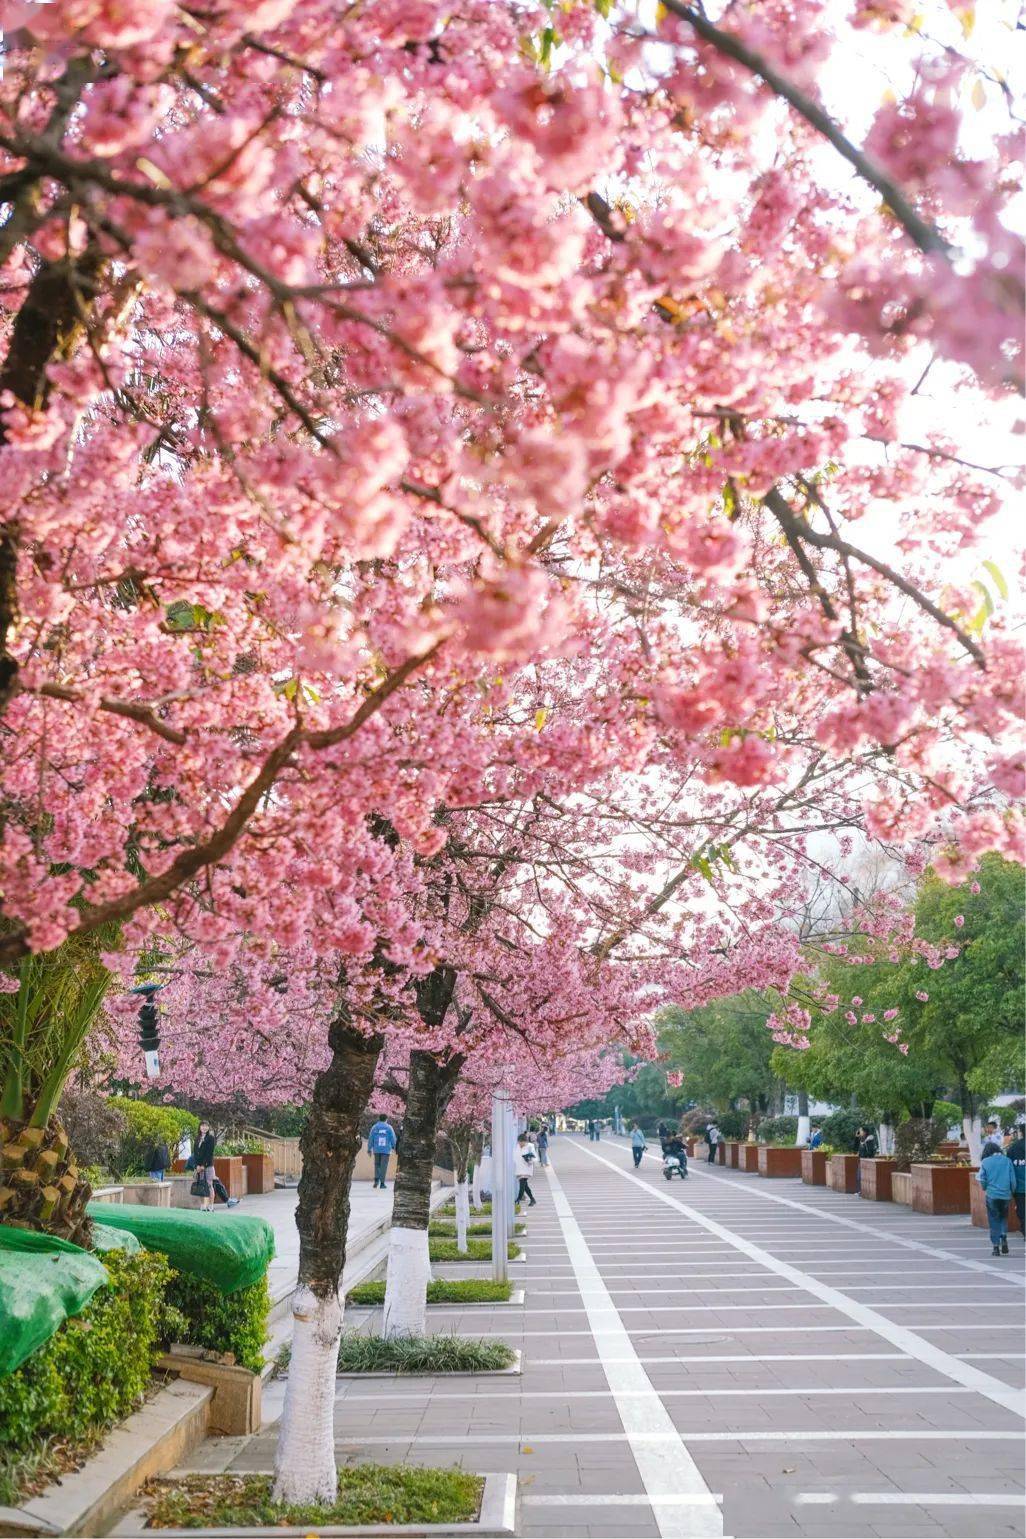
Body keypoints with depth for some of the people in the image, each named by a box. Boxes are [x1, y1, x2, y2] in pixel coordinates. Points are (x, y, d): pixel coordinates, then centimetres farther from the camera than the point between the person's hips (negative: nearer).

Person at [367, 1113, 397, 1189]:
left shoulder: (374, 1127, 3)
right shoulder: (389, 1127, -1)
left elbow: (370, 1139, 2)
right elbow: (393, 1138, 0)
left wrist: (369, 1149, 8)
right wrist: (393, 1147, 17)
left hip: (376, 1149, 2)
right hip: (386, 1150, -2)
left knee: (377, 1164, 17)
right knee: (383, 1166, 1)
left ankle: (376, 1180, 3)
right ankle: (382, 1183, -1)